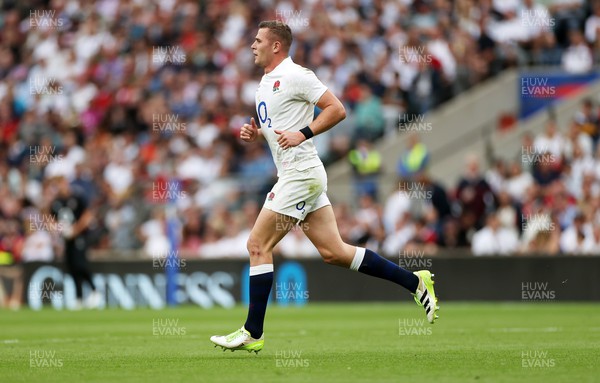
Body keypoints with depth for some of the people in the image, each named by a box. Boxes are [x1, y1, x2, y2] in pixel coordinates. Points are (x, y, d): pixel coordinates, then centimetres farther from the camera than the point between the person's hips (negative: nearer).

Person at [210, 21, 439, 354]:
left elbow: (337, 110, -15)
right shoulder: (266, 82, 18)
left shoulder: (295, 75, -11)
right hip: (294, 174, 10)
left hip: (301, 172, -10)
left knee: (258, 245, -8)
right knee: (333, 252, 5)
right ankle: (415, 282, 9)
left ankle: (252, 333, -4)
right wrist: (254, 133, 11)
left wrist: (302, 134, -21)